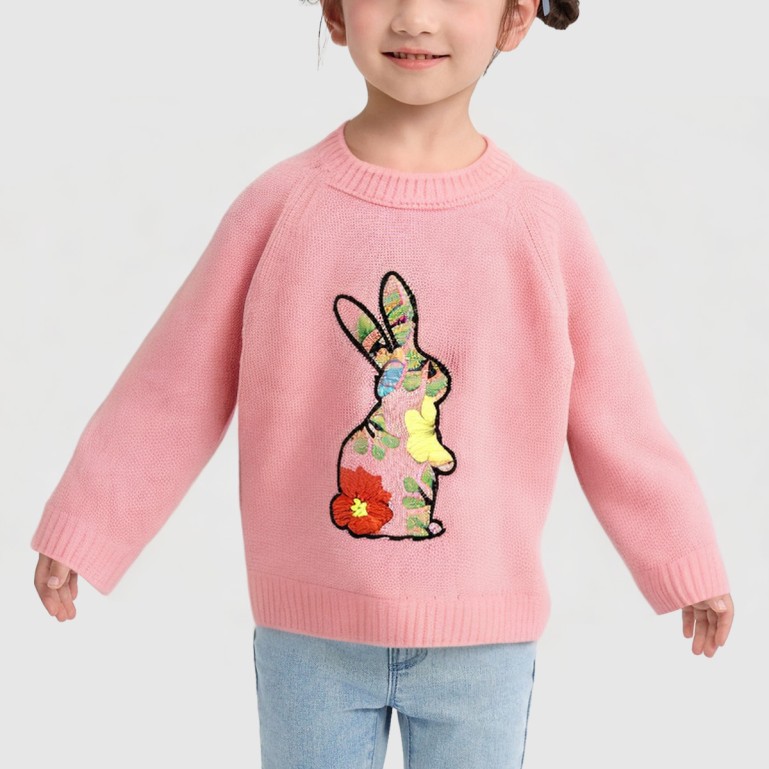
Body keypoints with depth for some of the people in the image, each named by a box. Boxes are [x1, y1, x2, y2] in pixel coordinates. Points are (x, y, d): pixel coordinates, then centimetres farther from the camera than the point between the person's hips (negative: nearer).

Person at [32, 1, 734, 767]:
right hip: (310, 636, 0)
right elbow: (173, 388, 0)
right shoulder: (280, 206, -8)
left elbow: (614, 416, 3)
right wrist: (83, 533, 3)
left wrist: (685, 564, 10)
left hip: (482, 643, 1)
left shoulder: (545, 225, -7)